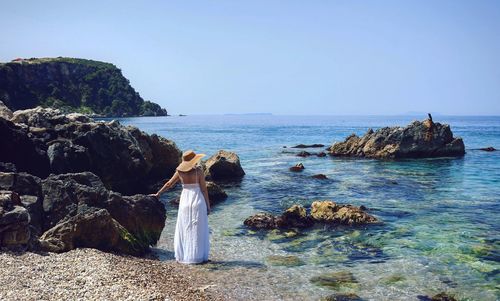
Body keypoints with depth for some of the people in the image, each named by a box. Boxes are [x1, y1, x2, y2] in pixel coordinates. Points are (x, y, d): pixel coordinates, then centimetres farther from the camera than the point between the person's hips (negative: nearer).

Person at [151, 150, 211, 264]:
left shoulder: (180, 172, 0)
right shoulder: (198, 171, -10)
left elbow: (169, 184, 9)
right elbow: (204, 189, -8)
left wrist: (158, 194, 23)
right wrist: (208, 205, 0)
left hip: (185, 200, 3)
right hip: (197, 200, -3)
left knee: (184, 229, 12)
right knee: (197, 230, 4)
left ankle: (183, 256, 17)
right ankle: (197, 256, 8)